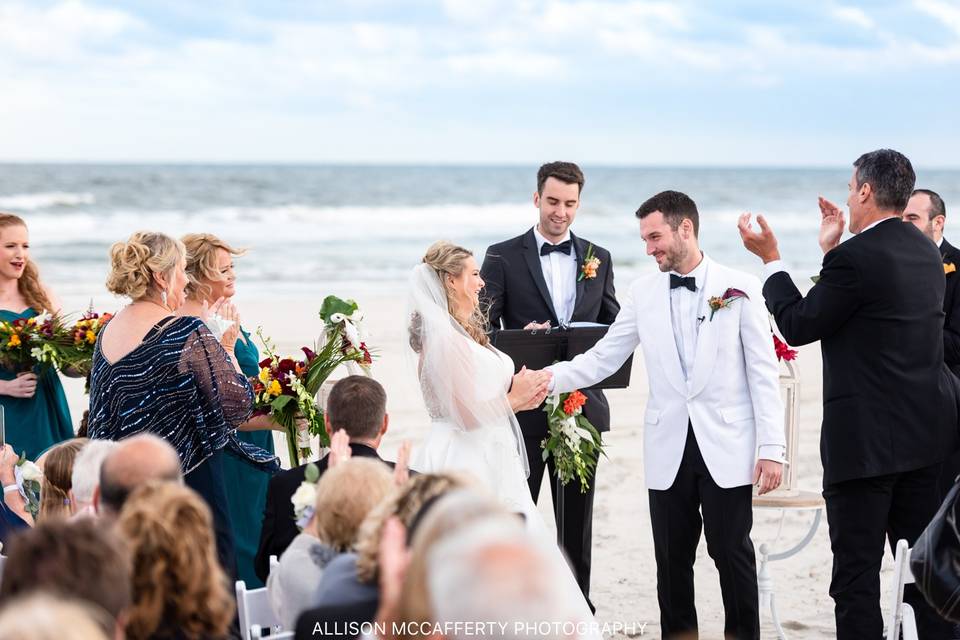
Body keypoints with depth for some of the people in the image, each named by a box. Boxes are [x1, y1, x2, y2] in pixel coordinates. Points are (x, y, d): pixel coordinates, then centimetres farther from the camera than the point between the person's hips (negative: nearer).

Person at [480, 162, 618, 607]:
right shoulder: (503, 256, 0)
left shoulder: (598, 259, 10)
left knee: (577, 512, 9)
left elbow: (615, 326, 12)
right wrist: (521, 338, -22)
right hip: (523, 404, -3)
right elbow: (483, 328, -4)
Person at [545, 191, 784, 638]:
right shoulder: (644, 293, 6)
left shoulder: (739, 288, -3)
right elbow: (602, 358, 6)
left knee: (732, 553, 0)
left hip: (726, 446, -3)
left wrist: (771, 447, -8)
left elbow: (763, 371, -3)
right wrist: (546, 378, -10)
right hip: (668, 447, 3)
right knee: (672, 560, 6)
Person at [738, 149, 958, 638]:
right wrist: (832, 251, 21)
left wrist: (770, 258, 1)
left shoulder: (855, 257, -18)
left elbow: (797, 326, -10)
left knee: (857, 570, -2)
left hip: (866, 436, -8)